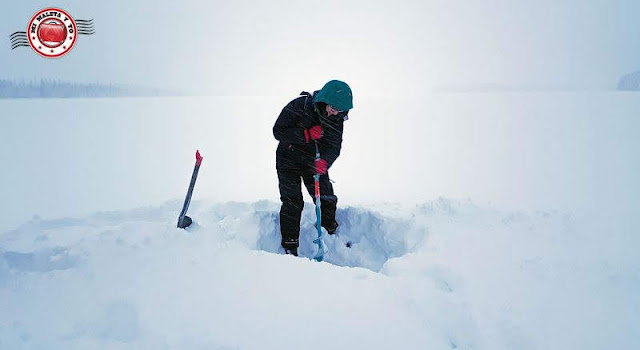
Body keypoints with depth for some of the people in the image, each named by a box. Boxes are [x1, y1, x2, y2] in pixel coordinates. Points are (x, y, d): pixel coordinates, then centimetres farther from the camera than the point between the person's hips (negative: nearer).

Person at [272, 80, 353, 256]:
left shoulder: (337, 118, -10)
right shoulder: (299, 105, -24)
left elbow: (334, 146, -13)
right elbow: (278, 131, -22)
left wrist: (325, 160, -35)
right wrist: (306, 134, -32)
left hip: (314, 161, 4)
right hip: (289, 160, -4)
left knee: (327, 199, 5)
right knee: (293, 202, -7)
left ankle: (331, 235, 29)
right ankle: (290, 247, 4)